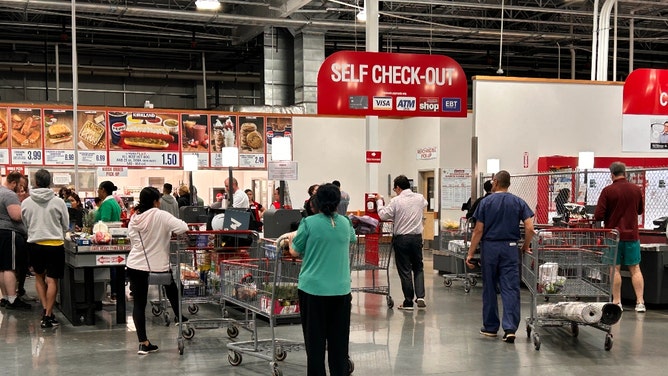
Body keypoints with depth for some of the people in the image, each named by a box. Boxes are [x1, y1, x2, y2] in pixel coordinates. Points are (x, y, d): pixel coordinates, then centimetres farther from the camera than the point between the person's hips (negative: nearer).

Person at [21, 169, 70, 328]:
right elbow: (66, 225, 2)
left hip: (34, 244, 2)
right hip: (55, 245, -2)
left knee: (39, 276, 22)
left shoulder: (26, 203, -4)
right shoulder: (58, 202, -9)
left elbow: (25, 224, 11)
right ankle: (48, 316, 2)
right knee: (52, 280, 3)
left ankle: (45, 309, 16)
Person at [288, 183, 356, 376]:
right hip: (341, 290, 3)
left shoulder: (309, 223, -9)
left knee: (315, 339, 6)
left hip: (313, 289, -3)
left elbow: (295, 252, 0)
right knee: (339, 339, 11)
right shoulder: (345, 223, 3)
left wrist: (290, 240, 20)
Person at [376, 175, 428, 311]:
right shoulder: (420, 198, 2)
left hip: (401, 239, -3)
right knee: (418, 268, 16)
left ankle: (408, 302, 7)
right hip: (417, 237, 3)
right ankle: (420, 296, 3)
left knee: (405, 270, 4)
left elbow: (383, 215, -9)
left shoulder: (396, 201, -12)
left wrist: (379, 201, 7)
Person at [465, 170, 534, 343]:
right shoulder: (518, 202, 2)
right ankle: (510, 328, -13)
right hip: (510, 248, 1)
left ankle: (490, 327, 18)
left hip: (489, 248, 0)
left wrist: (470, 253, 1)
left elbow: (478, 231, -3)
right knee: (510, 289, -2)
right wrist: (526, 247, 8)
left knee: (489, 289, 10)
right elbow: (529, 228, -7)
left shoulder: (486, 202, -1)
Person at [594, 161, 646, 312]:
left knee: (615, 269, 5)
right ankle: (640, 302, 3)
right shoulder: (636, 189, 0)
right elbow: (640, 210, 17)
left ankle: (617, 302, 8)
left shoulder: (608, 191, -11)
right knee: (635, 269, 7)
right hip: (632, 235, 3)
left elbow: (598, 216, -12)